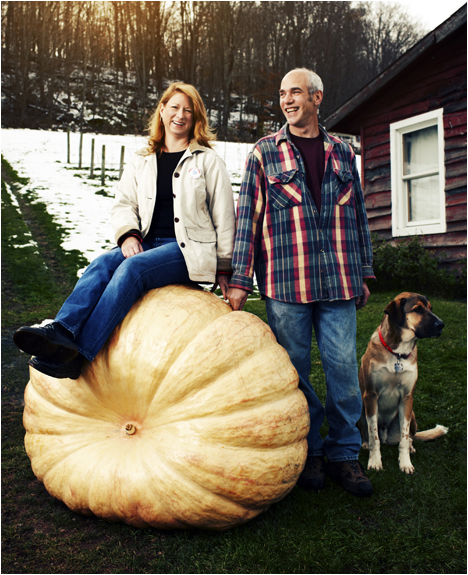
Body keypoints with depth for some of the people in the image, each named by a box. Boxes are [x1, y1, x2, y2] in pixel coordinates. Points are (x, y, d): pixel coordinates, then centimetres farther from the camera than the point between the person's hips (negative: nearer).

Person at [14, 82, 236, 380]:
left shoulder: (209, 161, 8)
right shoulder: (142, 161, 19)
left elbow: (224, 216, 7)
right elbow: (123, 204, 15)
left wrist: (223, 267, 4)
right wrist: (128, 235, -8)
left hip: (190, 248, -4)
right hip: (146, 245, 5)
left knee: (131, 269, -31)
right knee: (102, 264, -27)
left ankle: (78, 354, -41)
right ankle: (62, 331, -45)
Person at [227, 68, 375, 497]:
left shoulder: (342, 153, 15)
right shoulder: (265, 153, 8)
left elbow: (357, 214, 18)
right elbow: (248, 215, 3)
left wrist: (364, 272, 14)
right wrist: (240, 279, -3)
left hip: (338, 281, 2)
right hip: (285, 281, -2)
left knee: (343, 366, 2)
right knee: (295, 369, 4)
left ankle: (344, 453, 17)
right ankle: (308, 451, 20)